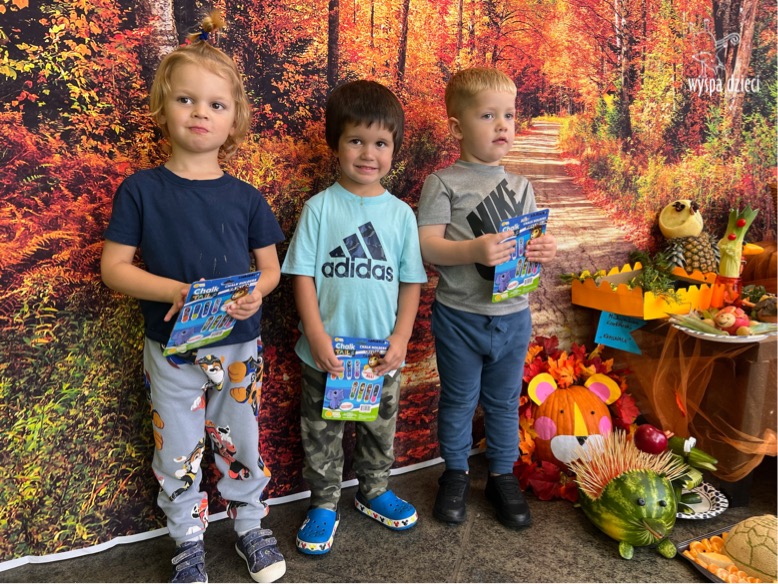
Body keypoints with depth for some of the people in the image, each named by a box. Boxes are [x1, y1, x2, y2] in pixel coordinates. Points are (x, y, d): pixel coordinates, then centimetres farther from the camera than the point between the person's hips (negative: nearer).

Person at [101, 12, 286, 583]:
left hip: (239, 347, 1)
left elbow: (271, 267, 4)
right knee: (178, 454, 13)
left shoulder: (245, 197, -3)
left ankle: (251, 525, 39)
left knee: (241, 444, 16)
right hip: (171, 350, -1)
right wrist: (177, 291, -22)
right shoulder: (141, 190, -7)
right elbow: (114, 267, -6)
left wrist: (256, 293, -18)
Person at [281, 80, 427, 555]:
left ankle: (374, 491, 44)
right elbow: (303, 275, -8)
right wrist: (316, 335, -16)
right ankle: (324, 504, 34)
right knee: (321, 433, 14)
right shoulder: (320, 208, -7)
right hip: (326, 353, -2)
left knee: (380, 429, 21)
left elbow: (411, 282, 1)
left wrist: (401, 339, -8)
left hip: (383, 353, 2)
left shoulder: (401, 213, -2)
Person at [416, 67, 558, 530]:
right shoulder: (444, 183, -7)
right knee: (459, 400, 13)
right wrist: (475, 250, -31)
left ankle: (503, 474, 36)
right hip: (460, 316, -4)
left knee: (504, 401, 17)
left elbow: (533, 243, 11)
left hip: (513, 315, 4)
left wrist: (545, 250, -13)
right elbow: (427, 245, -16)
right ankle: (456, 473, 34)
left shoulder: (522, 187, 9)